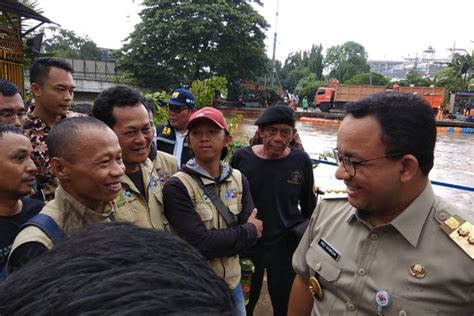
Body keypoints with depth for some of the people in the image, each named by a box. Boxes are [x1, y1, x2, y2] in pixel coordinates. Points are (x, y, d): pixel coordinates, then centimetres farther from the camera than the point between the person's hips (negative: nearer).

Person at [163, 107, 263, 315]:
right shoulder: (177, 187, -19)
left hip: (232, 283, 4)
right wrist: (249, 231, -15)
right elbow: (199, 244, -26)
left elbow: (254, 230, -7)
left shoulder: (238, 180, -4)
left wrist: (215, 242, -19)